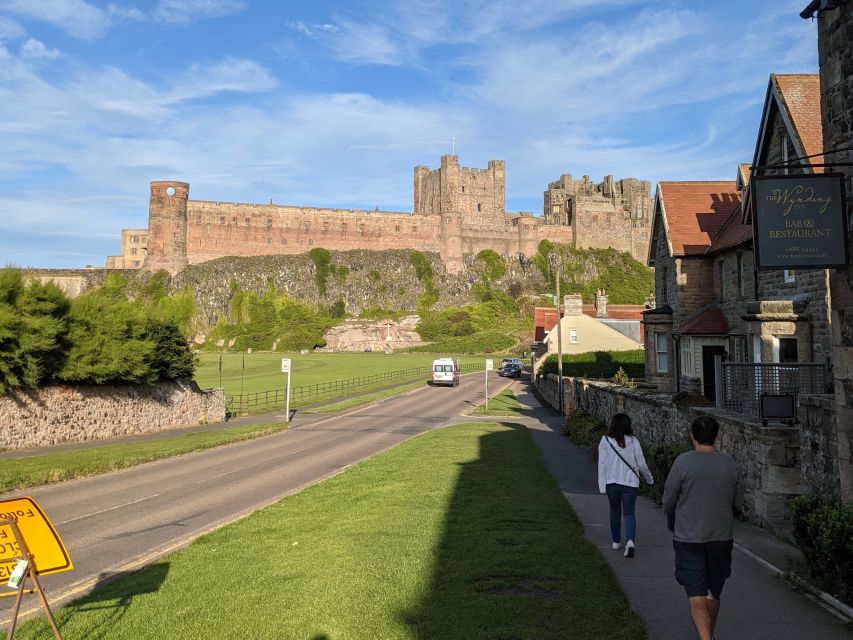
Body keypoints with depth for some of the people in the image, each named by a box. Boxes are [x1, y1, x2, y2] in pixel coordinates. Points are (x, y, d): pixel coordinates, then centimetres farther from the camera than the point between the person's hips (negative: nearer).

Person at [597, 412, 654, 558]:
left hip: (612, 482, 1)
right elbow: (641, 464, -1)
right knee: (629, 513, 5)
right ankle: (630, 541, -16)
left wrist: (602, 485, -3)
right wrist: (649, 479, 16)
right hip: (630, 482, -1)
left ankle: (616, 541, 28)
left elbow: (602, 463, -7)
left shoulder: (605, 440, -6)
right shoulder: (633, 441, -6)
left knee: (615, 511, 18)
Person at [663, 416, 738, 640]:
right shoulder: (728, 464, -2)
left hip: (688, 538, -4)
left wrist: (673, 525, 13)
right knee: (713, 593, 19)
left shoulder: (683, 462, -13)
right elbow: (732, 500, 8)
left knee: (696, 595, -2)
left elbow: (669, 500, -7)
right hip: (721, 537, 4)